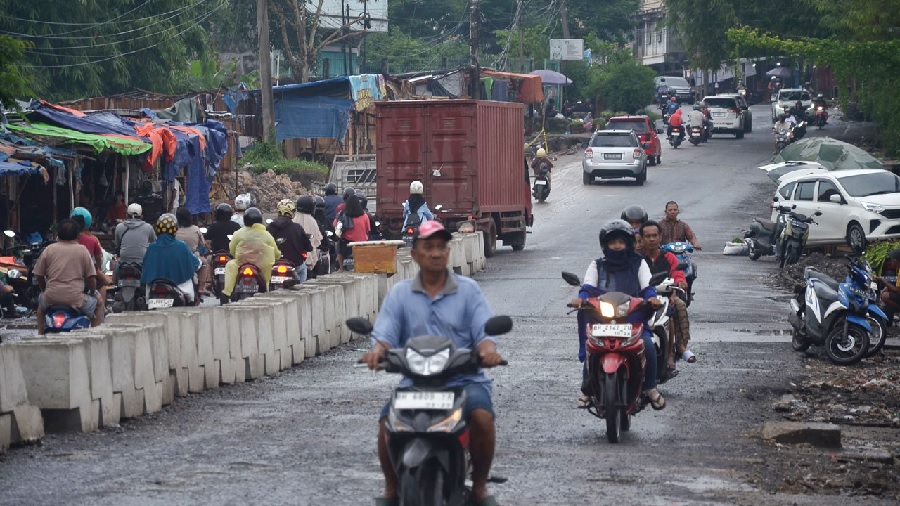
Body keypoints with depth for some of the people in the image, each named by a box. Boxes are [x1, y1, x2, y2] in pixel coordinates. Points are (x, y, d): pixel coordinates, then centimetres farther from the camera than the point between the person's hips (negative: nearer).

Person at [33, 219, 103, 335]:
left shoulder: (49, 250, 5)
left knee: (41, 302, 38)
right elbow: (91, 277, -1)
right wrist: (92, 292, 18)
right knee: (99, 303, 26)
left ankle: (41, 335, 34)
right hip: (75, 300, -2)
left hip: (51, 299, 2)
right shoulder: (82, 250, 1)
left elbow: (39, 275, 8)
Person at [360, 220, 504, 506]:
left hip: (464, 379, -1)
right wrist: (377, 349, -24)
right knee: (387, 424, -25)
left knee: (482, 417, -31)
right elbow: (385, 332, 0)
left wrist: (488, 348, -27)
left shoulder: (468, 290, 7)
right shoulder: (400, 293, 10)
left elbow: (484, 330, -3)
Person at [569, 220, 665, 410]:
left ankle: (650, 387, -9)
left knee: (647, 344, -28)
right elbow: (588, 286, 1)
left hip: (633, 319, 0)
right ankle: (587, 390, -6)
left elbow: (647, 286, 0)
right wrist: (581, 298, -23)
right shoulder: (597, 266, 18)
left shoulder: (638, 264, 16)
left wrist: (652, 297, -24)